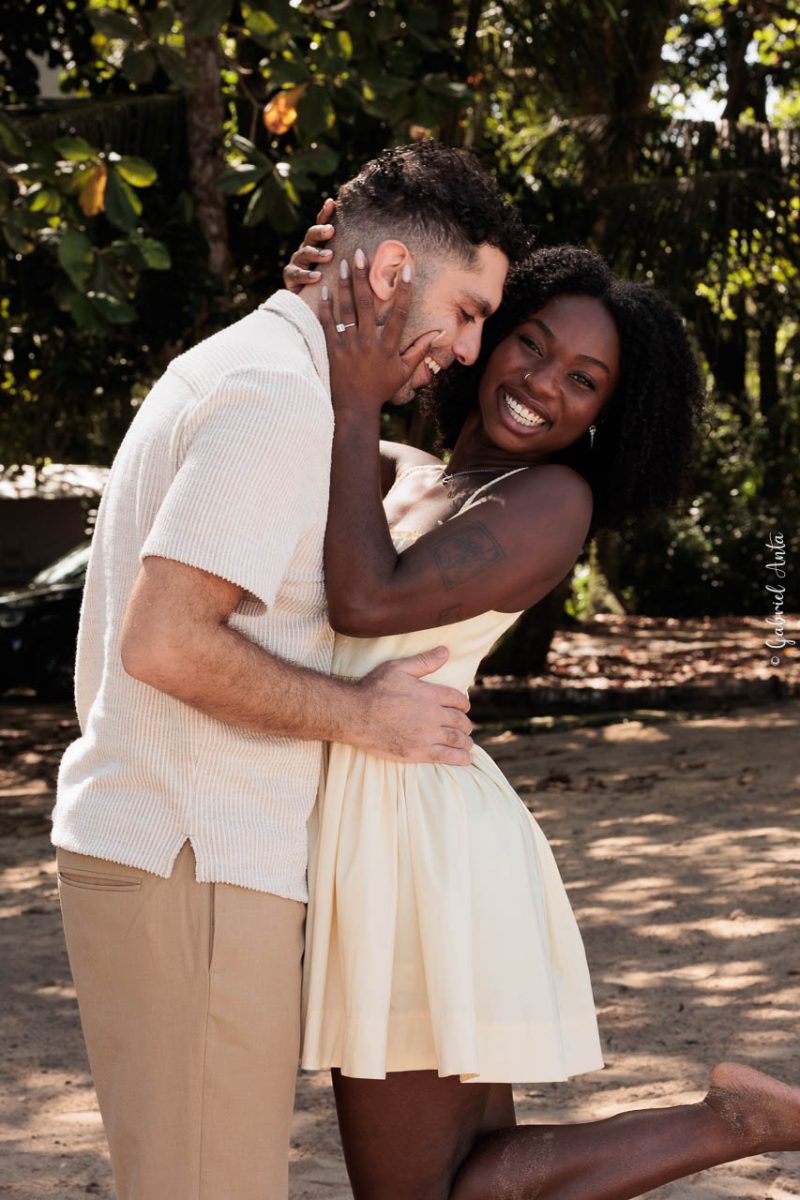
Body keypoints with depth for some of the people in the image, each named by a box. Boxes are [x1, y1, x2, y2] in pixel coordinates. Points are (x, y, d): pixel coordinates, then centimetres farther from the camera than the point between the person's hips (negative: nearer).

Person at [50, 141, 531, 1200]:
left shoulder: (228, 368, 17)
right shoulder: (280, 397, -16)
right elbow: (164, 642, -24)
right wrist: (362, 715, -14)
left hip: (141, 838, 10)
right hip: (189, 869, -10)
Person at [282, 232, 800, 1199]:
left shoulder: (554, 498, -8)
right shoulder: (406, 475, 15)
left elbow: (367, 602, -19)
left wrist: (359, 404, -15)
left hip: (418, 837, -8)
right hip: (382, 822, 8)